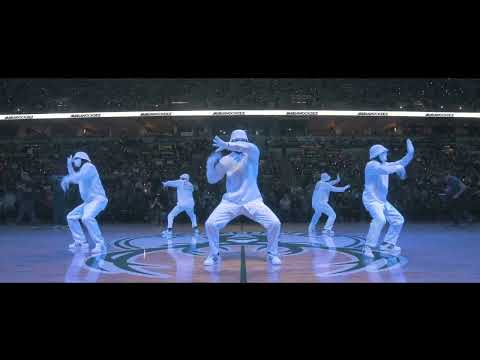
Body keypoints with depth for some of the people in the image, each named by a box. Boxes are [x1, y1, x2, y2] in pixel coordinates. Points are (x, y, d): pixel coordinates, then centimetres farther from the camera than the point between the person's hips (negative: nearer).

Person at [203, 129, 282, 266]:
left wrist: (227, 145, -35)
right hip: (230, 202, 1)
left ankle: (272, 254, 10)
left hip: (252, 201, -1)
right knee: (210, 224, -13)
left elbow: (251, 147, -29)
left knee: (275, 223, -14)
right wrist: (210, 163, -9)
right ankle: (214, 254, 11)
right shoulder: (225, 160, 2)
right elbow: (211, 180, 7)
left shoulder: (252, 154, -3)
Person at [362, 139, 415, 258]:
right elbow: (385, 170, -32)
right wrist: (398, 167, -17)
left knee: (398, 219, 13)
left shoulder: (384, 164, 13)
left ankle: (387, 245, 23)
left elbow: (400, 164, 18)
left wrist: (410, 154, 5)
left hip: (382, 200, 10)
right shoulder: (371, 165, -13)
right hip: (371, 199, -10)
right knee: (380, 218, -33)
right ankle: (368, 248, -28)